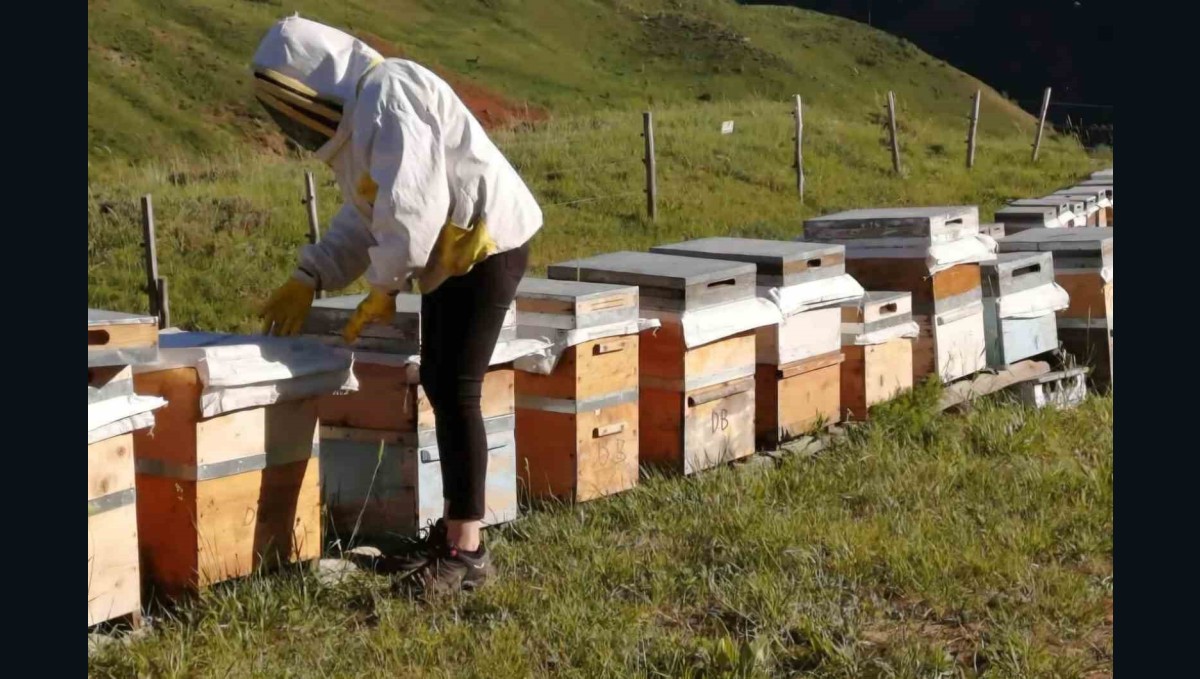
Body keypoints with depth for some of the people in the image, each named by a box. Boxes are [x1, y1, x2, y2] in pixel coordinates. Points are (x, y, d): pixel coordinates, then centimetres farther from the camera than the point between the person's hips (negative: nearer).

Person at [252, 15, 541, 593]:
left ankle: (467, 550, -6)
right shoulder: (354, 113, 14)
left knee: (456, 390, -10)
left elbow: (412, 203, -25)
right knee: (437, 384, 13)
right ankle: (455, 524, 23)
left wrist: (385, 289, -17)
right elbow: (362, 217, 18)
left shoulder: (388, 94, -19)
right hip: (448, 257, 10)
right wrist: (308, 279, 8)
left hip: (485, 245, -10)